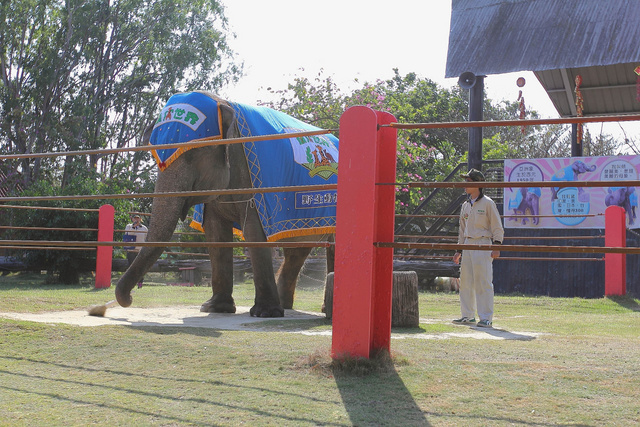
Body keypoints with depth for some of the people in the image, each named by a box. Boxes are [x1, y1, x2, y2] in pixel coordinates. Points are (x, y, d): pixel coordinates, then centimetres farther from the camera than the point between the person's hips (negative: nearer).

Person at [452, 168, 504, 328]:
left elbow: (497, 228, -5)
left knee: (483, 283, -8)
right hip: (467, 245, 7)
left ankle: (486, 318, -4)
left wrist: (496, 247, -14)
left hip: (483, 245, -7)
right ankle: (468, 316, 17)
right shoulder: (465, 205, 15)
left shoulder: (487, 203, -4)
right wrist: (459, 250, 19)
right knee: (465, 282, 8)